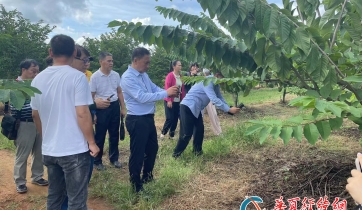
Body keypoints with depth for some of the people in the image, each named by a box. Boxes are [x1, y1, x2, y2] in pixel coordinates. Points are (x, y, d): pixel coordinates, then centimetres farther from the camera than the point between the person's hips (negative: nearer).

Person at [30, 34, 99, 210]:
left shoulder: (38, 79, 5)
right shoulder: (77, 77, -13)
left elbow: (36, 115, 13)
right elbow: (82, 114, -18)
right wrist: (92, 142, -8)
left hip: (48, 150, 6)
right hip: (74, 150, -6)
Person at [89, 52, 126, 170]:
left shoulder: (116, 75, 3)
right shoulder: (95, 77, -11)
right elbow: (91, 96, -8)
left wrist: (123, 108, 9)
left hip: (115, 106, 5)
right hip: (102, 108, -5)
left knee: (114, 134, 14)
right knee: (100, 136, 6)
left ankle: (114, 159, 28)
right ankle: (97, 161, 21)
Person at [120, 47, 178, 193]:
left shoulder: (144, 75, 10)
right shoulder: (127, 78, -19)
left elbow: (155, 88, 12)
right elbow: (142, 97, -27)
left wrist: (170, 92, -9)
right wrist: (166, 93, -26)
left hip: (148, 118, 10)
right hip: (137, 121, -10)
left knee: (152, 148, 23)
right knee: (137, 154, 3)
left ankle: (147, 177, 44)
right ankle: (136, 185, 22)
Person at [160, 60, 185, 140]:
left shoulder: (180, 76, 9)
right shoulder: (170, 75, -11)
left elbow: (182, 89, 10)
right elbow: (167, 88, -16)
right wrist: (169, 100, -20)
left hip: (178, 101, 7)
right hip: (170, 101, -6)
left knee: (175, 119, 9)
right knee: (170, 118, -6)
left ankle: (172, 135, 22)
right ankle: (163, 132, 16)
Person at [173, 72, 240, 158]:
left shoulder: (215, 85, 6)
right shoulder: (207, 82, -25)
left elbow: (220, 98, 9)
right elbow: (214, 100, -32)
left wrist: (229, 108, -5)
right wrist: (229, 110, -30)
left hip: (196, 109, 9)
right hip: (188, 107, -9)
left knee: (200, 130, 8)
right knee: (187, 133, -5)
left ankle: (197, 150, 24)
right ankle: (176, 152, 11)